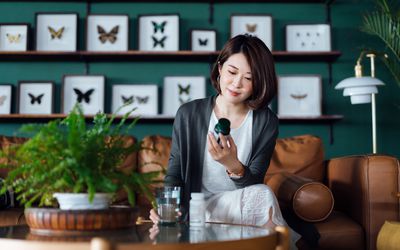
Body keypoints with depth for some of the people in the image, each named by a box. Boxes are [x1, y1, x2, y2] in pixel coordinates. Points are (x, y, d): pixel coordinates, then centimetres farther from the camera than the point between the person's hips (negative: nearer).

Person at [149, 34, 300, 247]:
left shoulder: (266, 122, -3)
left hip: (244, 205, 2)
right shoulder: (188, 114, -4)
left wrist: (234, 166, -32)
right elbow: (174, 173, 0)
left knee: (262, 194, -30)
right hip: (199, 209, -1)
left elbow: (254, 185, -10)